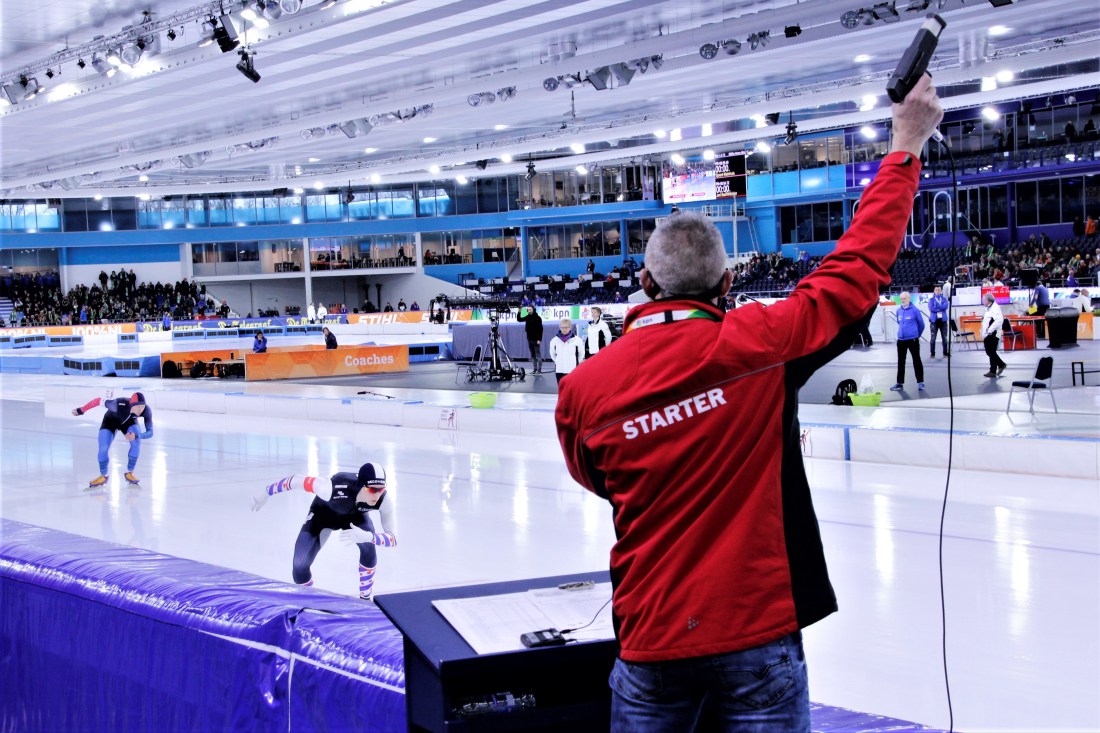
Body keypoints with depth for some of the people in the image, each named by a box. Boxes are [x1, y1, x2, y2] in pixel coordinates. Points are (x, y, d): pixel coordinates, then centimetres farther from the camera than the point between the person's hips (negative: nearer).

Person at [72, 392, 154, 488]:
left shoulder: (146, 410, -36)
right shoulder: (119, 404, -44)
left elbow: (149, 432, -33)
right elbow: (99, 401, -28)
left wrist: (136, 435, -53)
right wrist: (81, 410, -16)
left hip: (129, 421, 2)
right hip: (111, 421, -2)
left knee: (136, 442, -24)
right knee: (103, 448, -14)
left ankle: (129, 473, -4)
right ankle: (103, 476, 13)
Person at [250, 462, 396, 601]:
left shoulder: (384, 499, -36)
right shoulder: (333, 488, -44)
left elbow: (393, 538, -33)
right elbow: (297, 481, -29)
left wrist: (367, 536, -54)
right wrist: (266, 491, -15)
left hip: (355, 514, 1)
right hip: (323, 512, -1)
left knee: (368, 545, -30)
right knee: (300, 567, -13)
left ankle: (366, 600, -9)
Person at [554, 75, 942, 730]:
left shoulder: (583, 389, -5)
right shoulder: (757, 343, -12)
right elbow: (858, 270, -2)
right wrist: (906, 147, 7)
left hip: (651, 642, 2)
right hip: (757, 634, -2)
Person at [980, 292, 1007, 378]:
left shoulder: (995, 308, -14)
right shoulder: (988, 308, 18)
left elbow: (999, 320, -25)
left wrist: (990, 330, -24)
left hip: (993, 335, -10)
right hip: (987, 335, 10)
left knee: (991, 352, -4)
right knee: (989, 352, 12)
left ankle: (993, 371, 3)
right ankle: (1001, 364, 26)